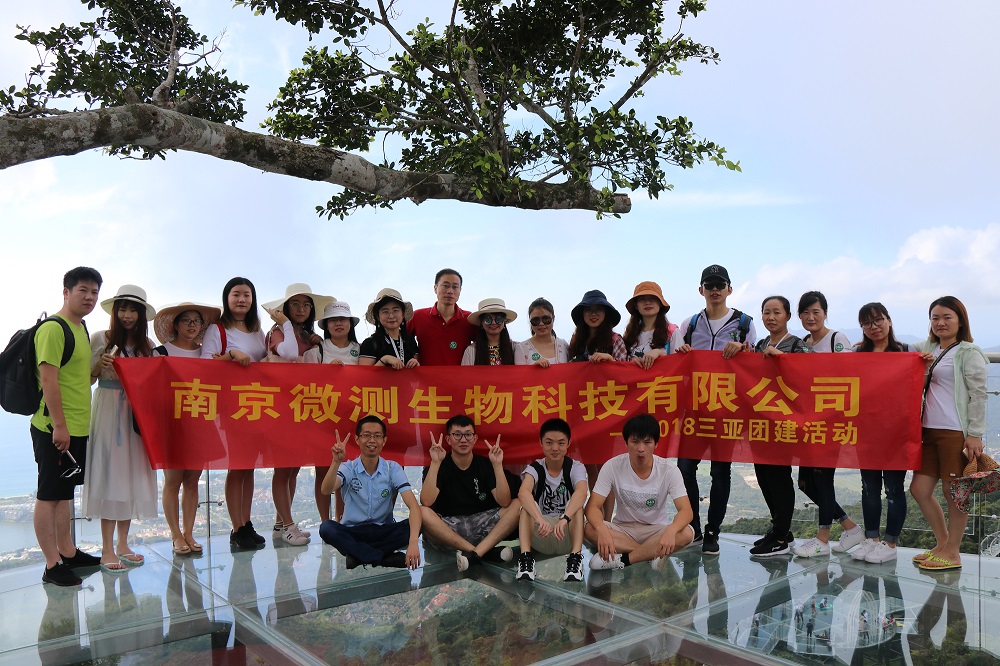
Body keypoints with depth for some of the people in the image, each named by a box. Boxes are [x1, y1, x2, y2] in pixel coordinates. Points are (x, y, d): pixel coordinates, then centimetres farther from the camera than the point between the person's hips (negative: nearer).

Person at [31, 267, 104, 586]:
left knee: (64, 492, 17)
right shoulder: (53, 328, -15)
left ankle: (68, 552, 28)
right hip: (54, 428, -9)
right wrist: (59, 425, -21)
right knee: (48, 495, 1)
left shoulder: (81, 328, 14)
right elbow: (48, 378, -20)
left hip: (77, 427, 9)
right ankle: (52, 566, 8)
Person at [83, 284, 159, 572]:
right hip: (108, 411, -3)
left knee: (131, 473, 7)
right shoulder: (100, 339, -2)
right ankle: (107, 548, 6)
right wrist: (101, 363, -18)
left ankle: (123, 543, 18)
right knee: (109, 473, -1)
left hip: (137, 415, 3)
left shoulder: (147, 345, 7)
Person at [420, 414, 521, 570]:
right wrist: (435, 463, -22)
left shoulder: (486, 464, 3)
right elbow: (426, 502, -19)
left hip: (482, 526, 2)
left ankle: (475, 553, -30)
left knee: (518, 504, -17)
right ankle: (487, 551, -27)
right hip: (447, 530, -2)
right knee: (422, 512, -31)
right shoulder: (440, 466, -1)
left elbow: (504, 502, -11)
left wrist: (497, 465, -19)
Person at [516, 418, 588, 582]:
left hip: (568, 538, -1)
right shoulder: (535, 469, -6)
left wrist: (564, 519, -49)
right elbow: (523, 492, -30)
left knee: (576, 504, -28)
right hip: (539, 539, 1)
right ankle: (525, 556, -36)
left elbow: (581, 492, -30)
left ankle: (575, 557, -36)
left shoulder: (576, 468, -6)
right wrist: (540, 519, -50)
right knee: (527, 505, -26)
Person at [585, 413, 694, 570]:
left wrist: (670, 530, -45)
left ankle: (622, 559, -25)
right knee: (590, 529, -30)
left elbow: (686, 510, -22)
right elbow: (593, 506, -19)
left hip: (656, 530, 0)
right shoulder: (612, 467, -15)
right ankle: (652, 554, -21)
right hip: (623, 530, 0)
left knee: (687, 533, -31)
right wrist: (602, 529, -41)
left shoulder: (669, 470, -15)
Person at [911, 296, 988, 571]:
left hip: (956, 432, -7)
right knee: (919, 488, 8)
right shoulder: (927, 349, 15)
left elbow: (978, 394, -8)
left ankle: (952, 552, 13)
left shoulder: (968, 353, -3)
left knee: (953, 491, 0)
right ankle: (942, 542, 25)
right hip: (929, 430, 7)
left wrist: (975, 434, -14)